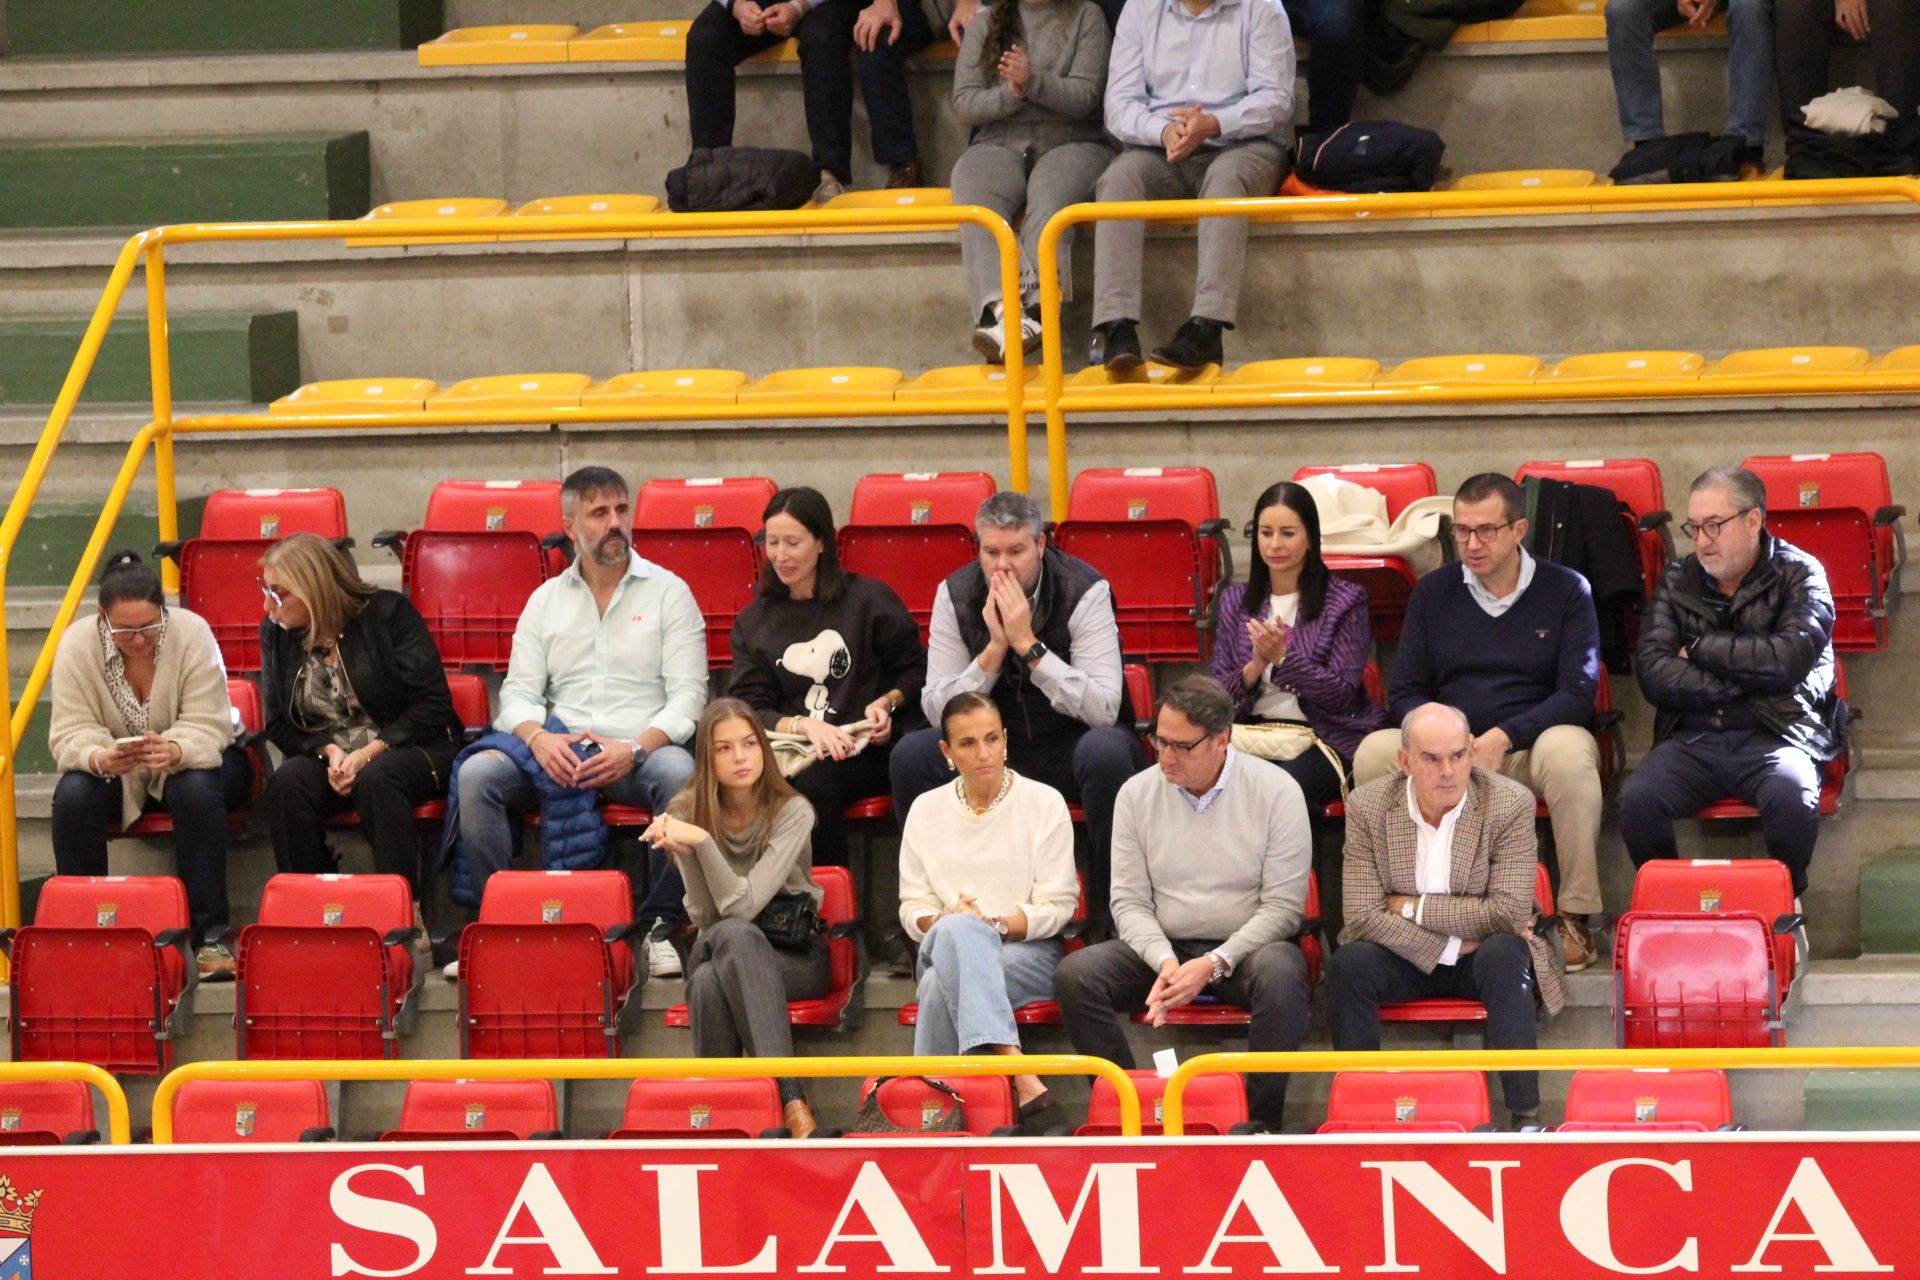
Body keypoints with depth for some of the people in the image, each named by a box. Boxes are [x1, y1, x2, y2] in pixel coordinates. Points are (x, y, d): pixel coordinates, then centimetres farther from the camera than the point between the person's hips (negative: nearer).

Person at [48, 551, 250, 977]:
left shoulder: (192, 634, -20)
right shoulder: (76, 645, -15)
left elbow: (207, 727, -24)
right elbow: (70, 734, -19)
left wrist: (173, 751, -47)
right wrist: (99, 758, -43)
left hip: (191, 760, -1)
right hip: (114, 774, 2)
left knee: (197, 790, -36)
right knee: (73, 795, -31)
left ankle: (210, 937, -32)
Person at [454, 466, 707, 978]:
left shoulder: (668, 592, 10)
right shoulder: (546, 599, 18)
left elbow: (688, 695, 1)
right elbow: (519, 692, 11)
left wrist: (636, 750, -18)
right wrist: (539, 738, -14)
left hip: (640, 748, -2)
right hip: (560, 748, 2)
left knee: (680, 774, -37)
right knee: (476, 774, -25)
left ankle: (660, 925, -24)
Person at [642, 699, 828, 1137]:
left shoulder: (792, 812, -11)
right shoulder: (686, 812, -3)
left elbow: (743, 904, -21)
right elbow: (706, 918, -10)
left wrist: (701, 841, -30)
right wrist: (682, 851, -24)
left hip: (796, 957, -2)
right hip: (720, 951, 2)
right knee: (732, 935, -36)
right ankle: (790, 1100, -41)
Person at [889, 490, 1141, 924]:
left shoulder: (1085, 590, -15)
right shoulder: (956, 594, -6)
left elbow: (1104, 709, -24)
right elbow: (936, 709, -10)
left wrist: (1028, 644, -28)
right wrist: (994, 648, -23)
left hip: (1068, 749, -3)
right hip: (994, 751, 3)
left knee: (1106, 751, -37)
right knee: (911, 753, -24)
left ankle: (1112, 912, -24)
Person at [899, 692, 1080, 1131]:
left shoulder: (1044, 803, 5)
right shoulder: (926, 810, 13)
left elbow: (1057, 907, -1)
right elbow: (913, 910, 10)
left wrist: (992, 925, -17)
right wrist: (942, 922, -14)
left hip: (1029, 952, -2)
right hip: (943, 949, 2)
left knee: (941, 984, -36)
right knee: (957, 931, -39)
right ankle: (1025, 1084, -52)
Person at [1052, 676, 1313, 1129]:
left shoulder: (1276, 792, -6)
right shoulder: (1137, 794, 4)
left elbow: (1283, 906, -8)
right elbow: (1129, 901, 3)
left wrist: (1214, 964, -20)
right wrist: (1164, 961, -17)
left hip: (1244, 946, -3)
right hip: (1163, 946, 3)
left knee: (1280, 973, -38)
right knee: (1074, 975, -23)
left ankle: (1261, 1121, -27)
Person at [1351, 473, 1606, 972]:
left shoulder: (1565, 590, 3)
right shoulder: (1434, 592, 12)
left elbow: (1578, 694, -5)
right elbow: (1403, 692, 9)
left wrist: (1503, 738, -21)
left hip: (1530, 743, -2)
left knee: (1568, 753, -38)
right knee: (1374, 753, -28)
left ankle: (1577, 918, -29)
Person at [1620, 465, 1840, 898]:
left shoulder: (1800, 575, 4)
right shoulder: (1678, 582, 13)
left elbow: (1788, 659, -14)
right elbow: (1654, 675, 0)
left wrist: (1700, 649, -3)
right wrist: (1747, 679, -8)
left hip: (1773, 737, -2)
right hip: (1692, 740, 2)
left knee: (1791, 798, -36)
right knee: (1637, 799, -28)